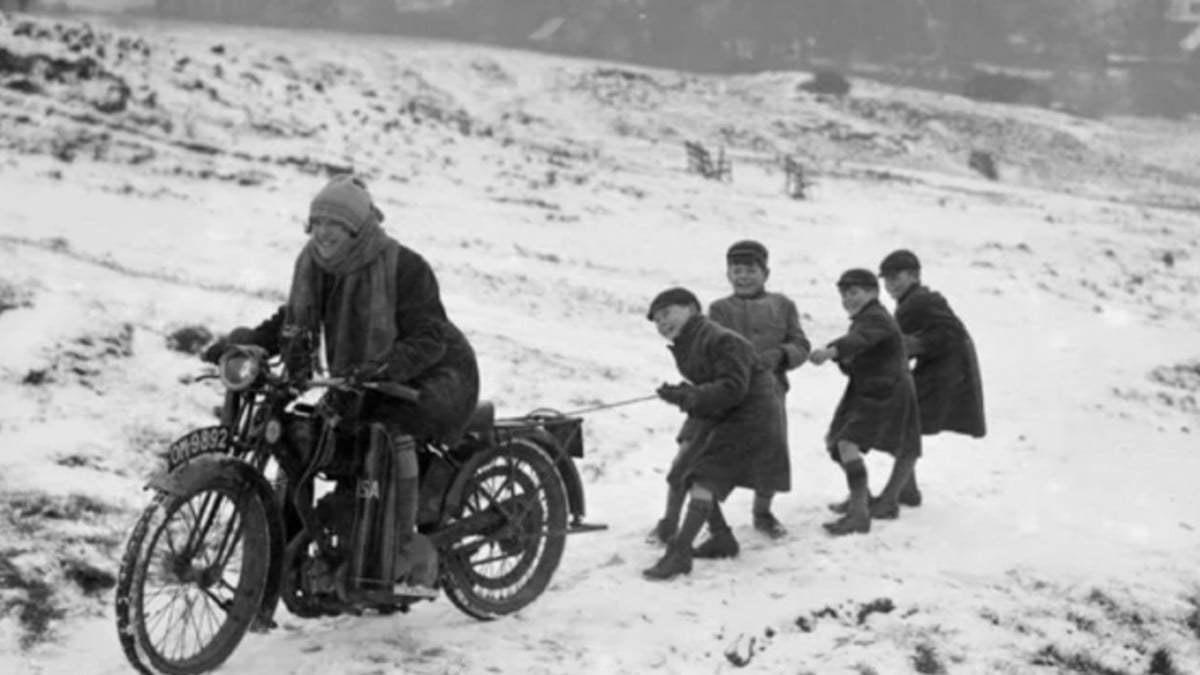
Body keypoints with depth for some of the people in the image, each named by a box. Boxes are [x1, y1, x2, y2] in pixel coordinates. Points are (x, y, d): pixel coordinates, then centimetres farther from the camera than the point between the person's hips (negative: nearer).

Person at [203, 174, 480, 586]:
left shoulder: (404, 268, -21)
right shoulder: (313, 264, 0)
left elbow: (429, 338, -25)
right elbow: (293, 322, 8)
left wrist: (384, 368, -42)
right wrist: (243, 342, -9)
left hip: (435, 373, -7)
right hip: (358, 380, 7)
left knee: (392, 430, -35)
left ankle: (402, 548, -26)